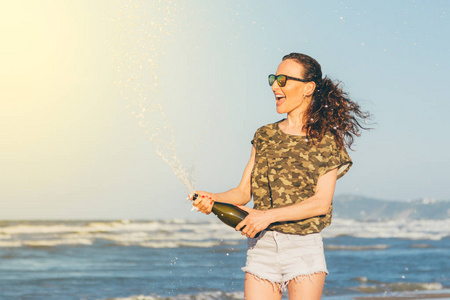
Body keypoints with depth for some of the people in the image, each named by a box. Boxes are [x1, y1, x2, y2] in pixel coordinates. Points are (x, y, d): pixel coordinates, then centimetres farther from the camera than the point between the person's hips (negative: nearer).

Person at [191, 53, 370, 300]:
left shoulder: (326, 141, -1)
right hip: (261, 248, 4)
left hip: (304, 249, -3)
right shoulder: (264, 136, 12)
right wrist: (212, 199, -11)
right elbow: (244, 192, 9)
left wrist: (268, 215, -19)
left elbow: (322, 202, -11)